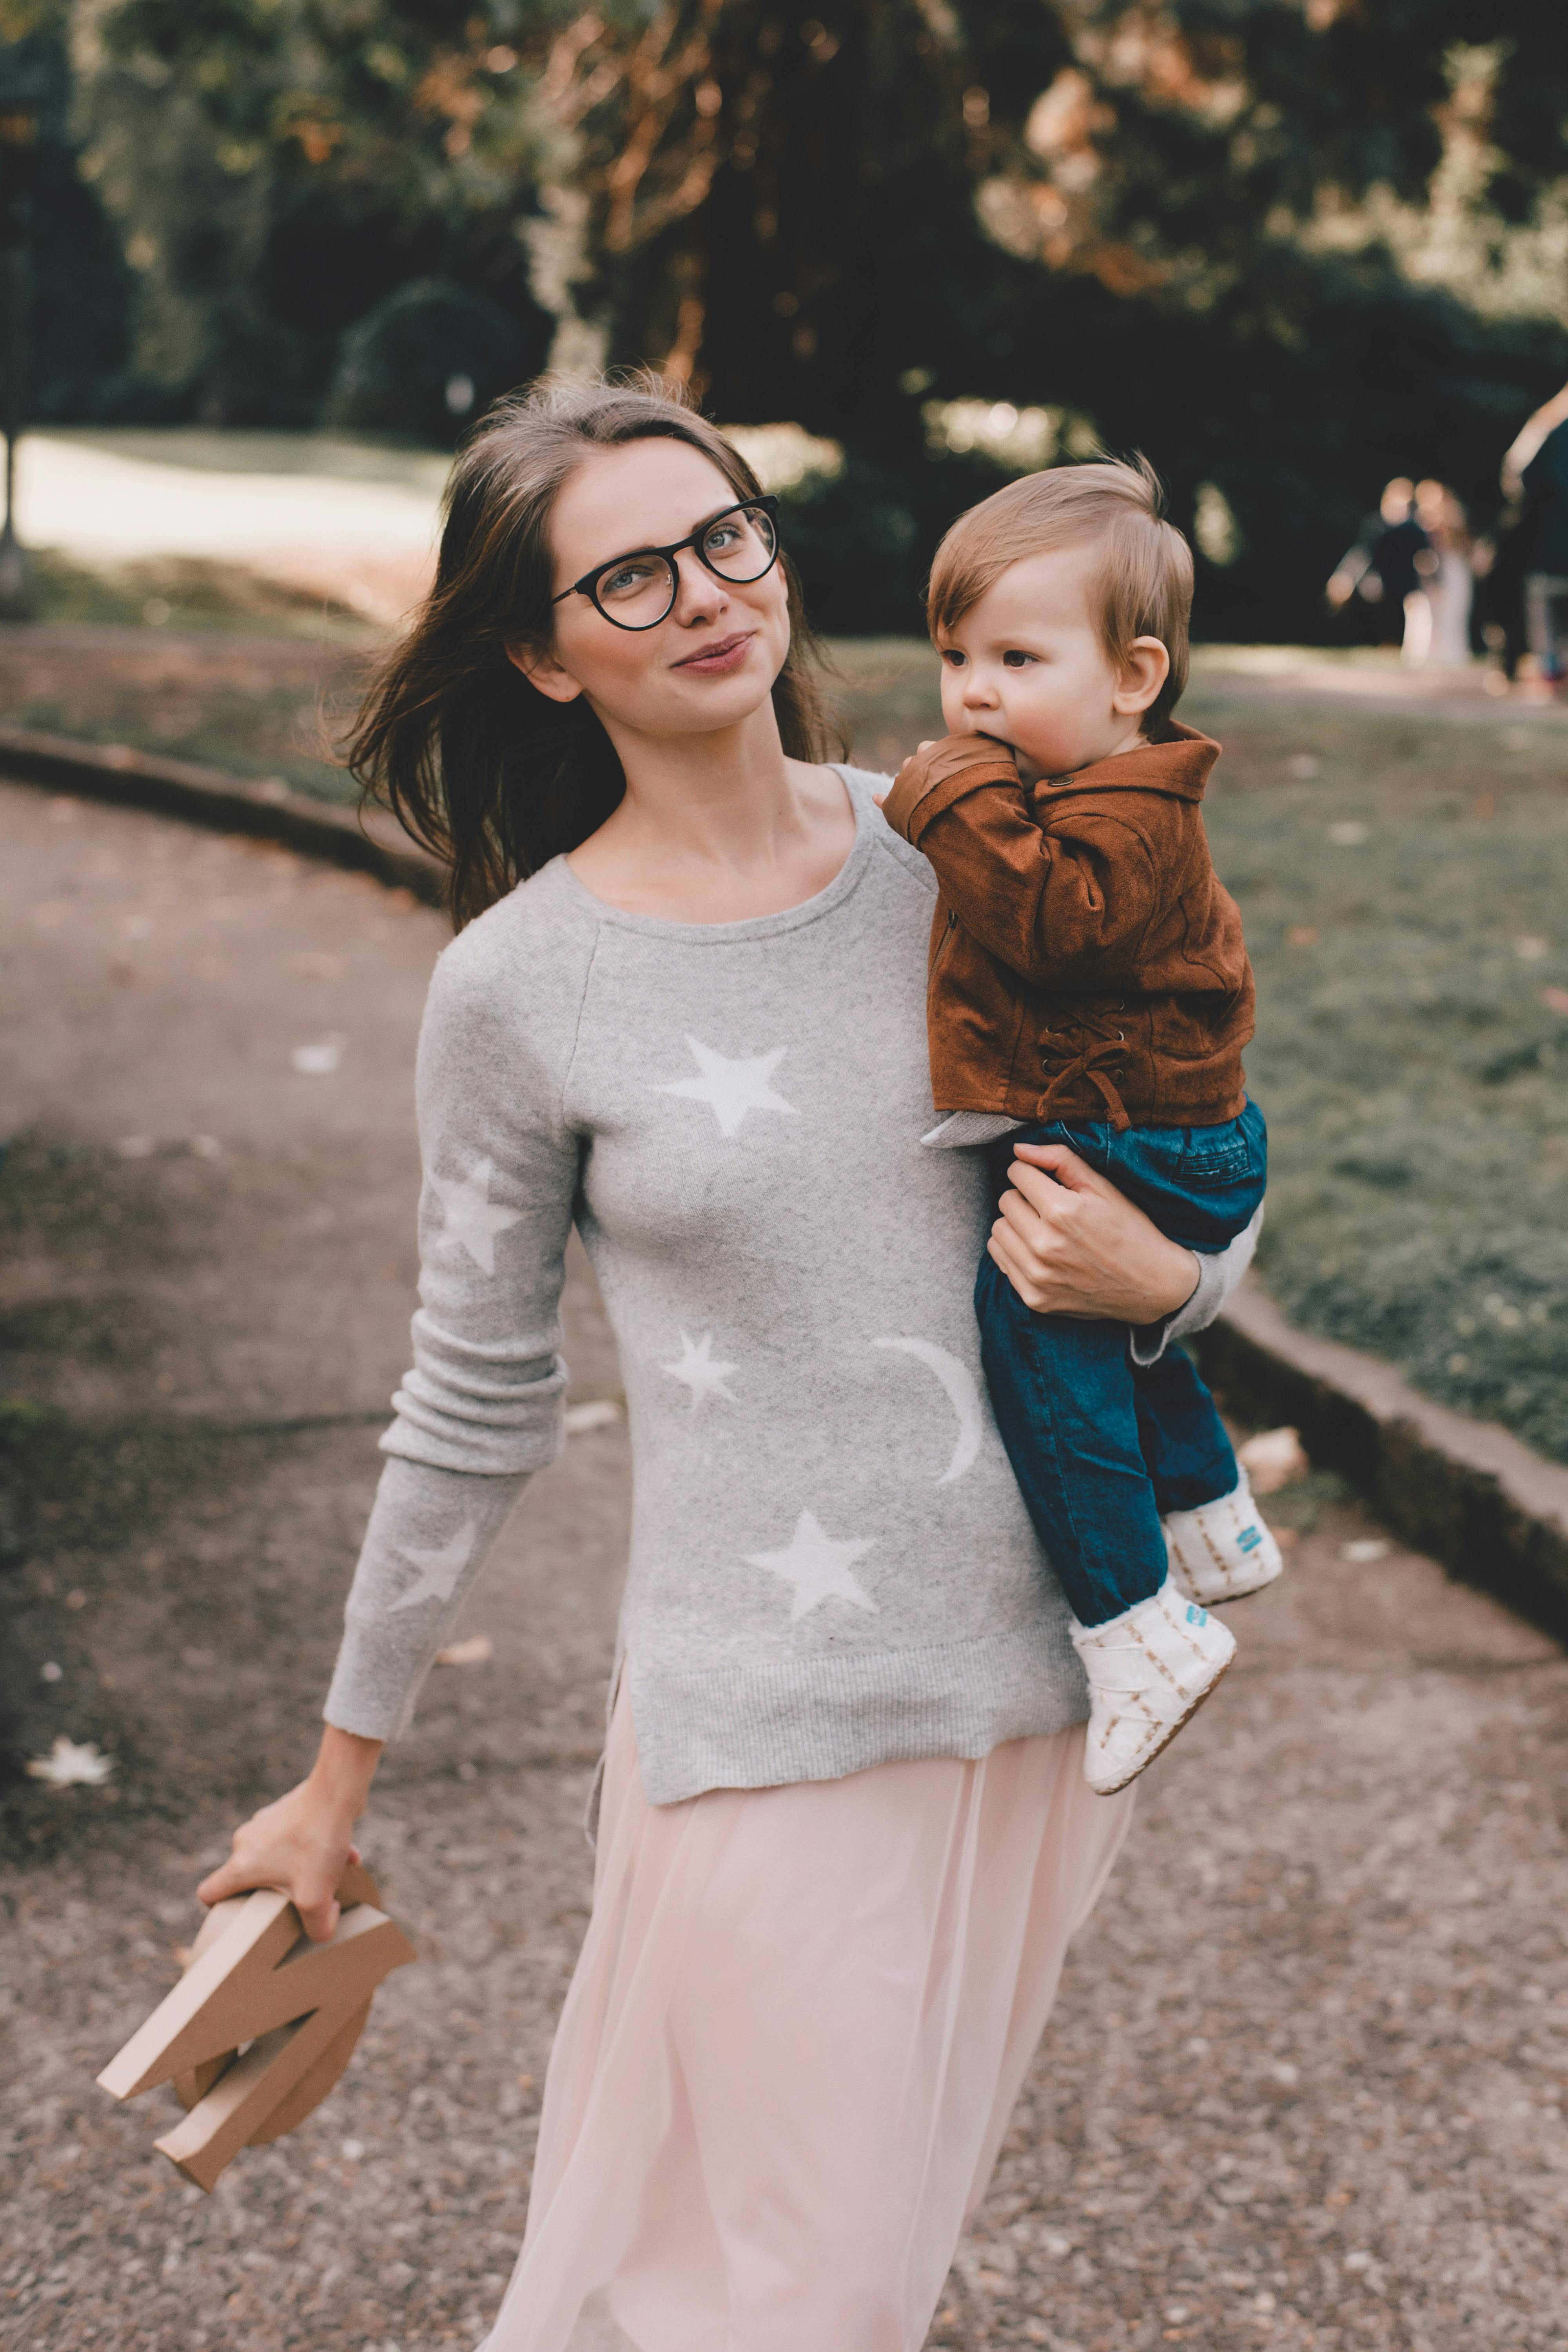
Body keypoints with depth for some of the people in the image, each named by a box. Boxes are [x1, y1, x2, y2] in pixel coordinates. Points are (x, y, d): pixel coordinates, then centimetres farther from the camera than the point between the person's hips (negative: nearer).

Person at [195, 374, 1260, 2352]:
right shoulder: (518, 990, -9)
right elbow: (473, 1411, 1)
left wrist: (1157, 1277, -13)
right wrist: (335, 1781, 7)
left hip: (1054, 1668, 4)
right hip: (767, 1717, -4)